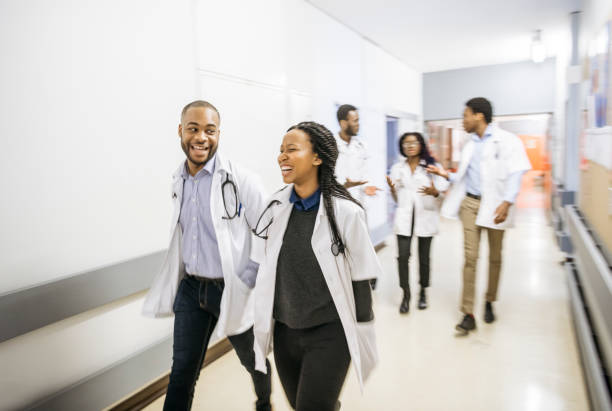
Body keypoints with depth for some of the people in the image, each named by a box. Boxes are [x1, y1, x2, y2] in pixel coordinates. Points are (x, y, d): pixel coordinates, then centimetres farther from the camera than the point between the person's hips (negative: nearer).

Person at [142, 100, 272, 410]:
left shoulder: (240, 180, -16)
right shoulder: (178, 181, 3)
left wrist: (246, 282, -14)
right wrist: (172, 287, 15)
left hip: (231, 290, -3)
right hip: (190, 288, 4)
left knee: (253, 360, 20)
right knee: (182, 372, 11)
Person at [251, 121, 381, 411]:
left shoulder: (345, 212, -16)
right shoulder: (275, 206, -3)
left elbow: (360, 279, -8)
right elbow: (266, 272, 8)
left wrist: (362, 340, -2)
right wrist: (262, 326, 14)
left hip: (329, 334, -4)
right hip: (284, 332, 5)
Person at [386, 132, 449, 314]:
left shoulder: (433, 166, 3)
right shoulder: (397, 168, 9)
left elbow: (443, 190, 0)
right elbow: (397, 198, 11)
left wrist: (434, 192, -22)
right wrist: (392, 189, -10)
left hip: (425, 216, -1)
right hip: (404, 217, 1)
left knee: (424, 257, 8)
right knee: (403, 256, -9)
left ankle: (423, 292, 28)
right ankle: (406, 294, 7)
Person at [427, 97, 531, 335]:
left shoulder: (507, 141, -4)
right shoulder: (470, 145, 14)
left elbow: (515, 174, -11)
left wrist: (507, 202, -23)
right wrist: (446, 175, 4)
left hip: (495, 205, -3)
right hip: (470, 203, 4)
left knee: (495, 257, 10)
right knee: (470, 257, -3)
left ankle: (489, 303, 30)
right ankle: (468, 314, 0)